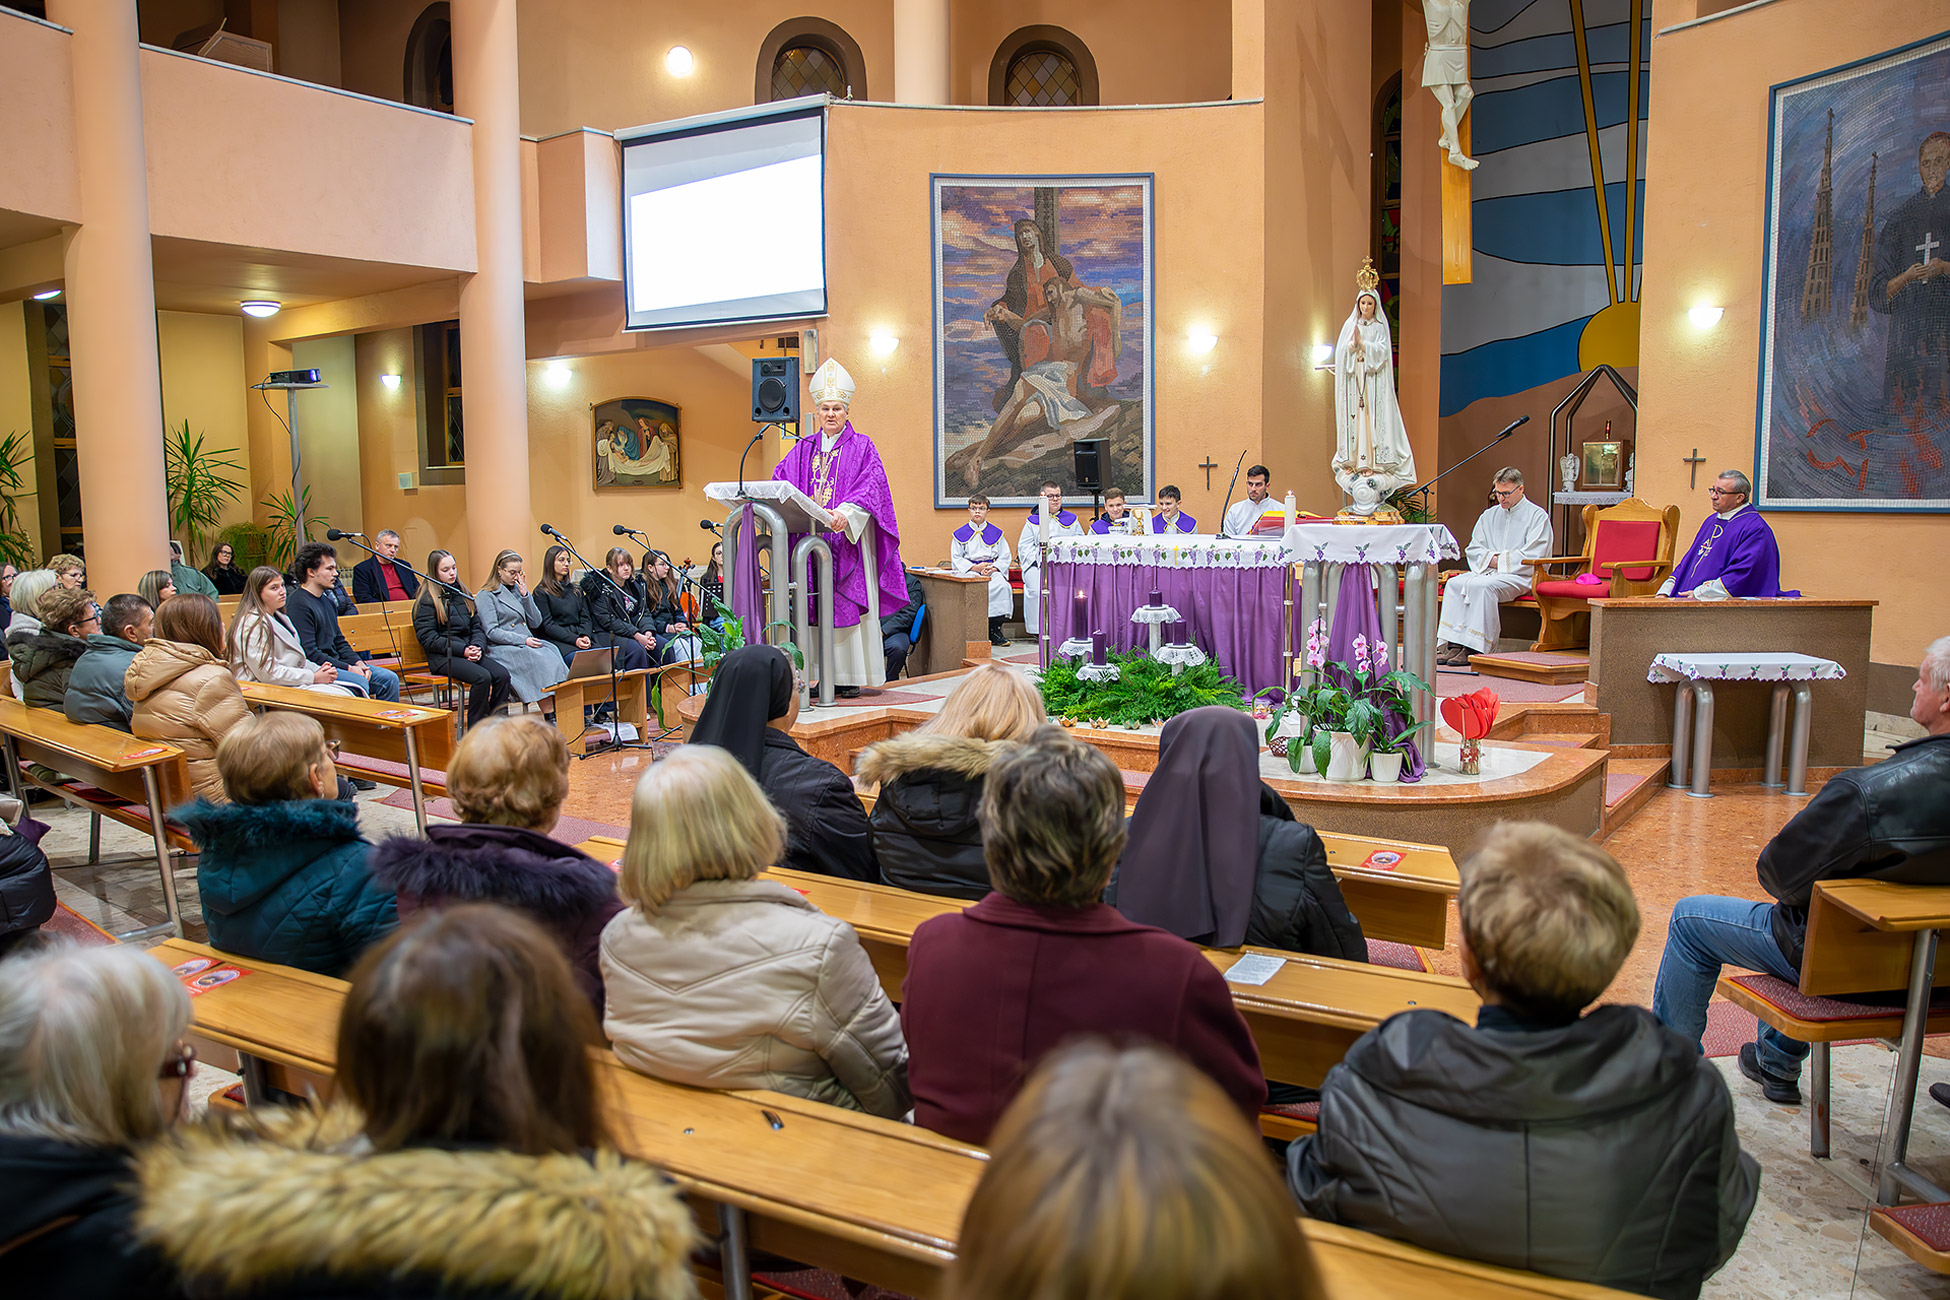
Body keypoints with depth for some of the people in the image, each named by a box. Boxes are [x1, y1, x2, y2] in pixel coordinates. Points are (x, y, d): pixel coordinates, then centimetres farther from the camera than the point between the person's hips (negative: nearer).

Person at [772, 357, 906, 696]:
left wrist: (845, 514, -28)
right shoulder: (804, 449, 17)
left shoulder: (862, 447, 4)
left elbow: (869, 489, -10)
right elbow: (780, 483, 9)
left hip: (848, 539, -3)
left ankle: (850, 677, -4)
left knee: (847, 602, -7)